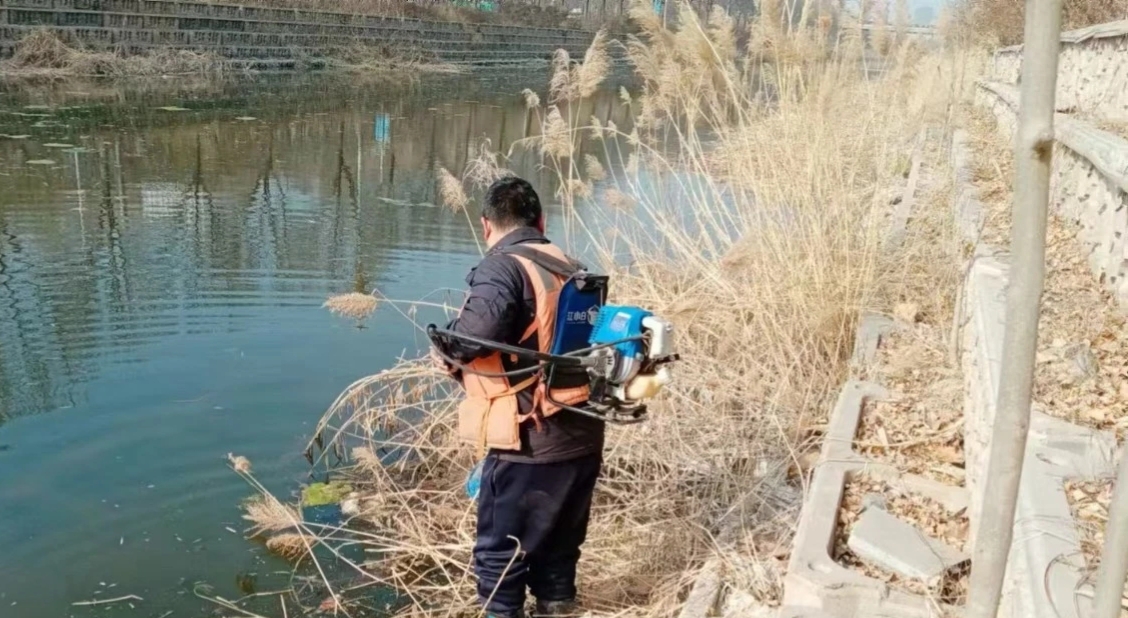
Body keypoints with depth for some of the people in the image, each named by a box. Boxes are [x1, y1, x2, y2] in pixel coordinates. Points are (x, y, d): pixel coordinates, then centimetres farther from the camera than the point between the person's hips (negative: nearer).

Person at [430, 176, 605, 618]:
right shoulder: (571, 268, 11)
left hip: (530, 442, -7)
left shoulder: (502, 266, -11)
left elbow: (480, 326, -30)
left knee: (501, 553, 9)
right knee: (557, 550, 22)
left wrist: (447, 349, -8)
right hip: (581, 437, 7)